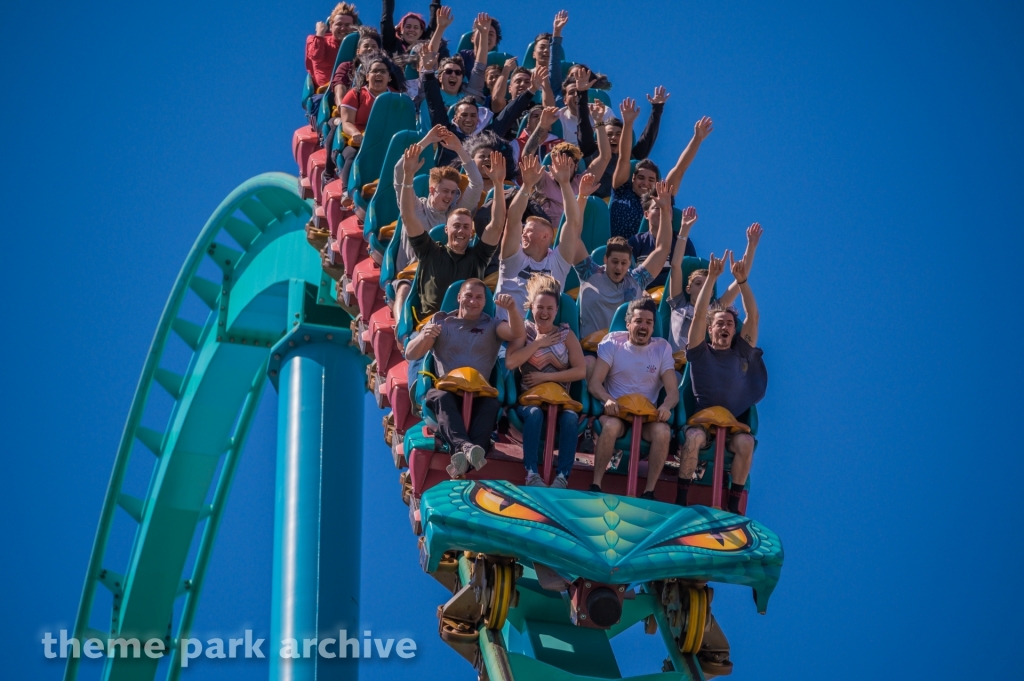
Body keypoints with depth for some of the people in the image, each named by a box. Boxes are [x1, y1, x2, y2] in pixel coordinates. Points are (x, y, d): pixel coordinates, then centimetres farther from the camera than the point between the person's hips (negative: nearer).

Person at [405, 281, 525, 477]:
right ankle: (465, 446, -60)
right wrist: (424, 337, -13)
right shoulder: (440, 321, 17)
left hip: (479, 395, 0)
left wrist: (512, 309, -20)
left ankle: (464, 460, -55)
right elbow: (410, 354, 9)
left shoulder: (492, 325, 19)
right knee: (442, 398, -36)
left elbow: (519, 335, -2)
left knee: (491, 404, -34)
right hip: (446, 390, 0)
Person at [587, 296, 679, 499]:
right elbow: (594, 382, -7)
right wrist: (607, 399, -30)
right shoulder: (613, 342, 0)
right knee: (611, 426, -37)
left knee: (663, 431, -32)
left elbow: (673, 391, -1)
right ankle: (596, 485, -28)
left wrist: (666, 406, -25)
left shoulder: (662, 348, 4)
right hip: (616, 411, -1)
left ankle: (649, 491, -24)